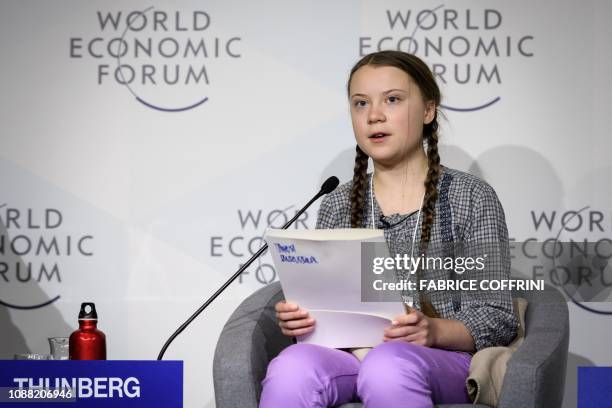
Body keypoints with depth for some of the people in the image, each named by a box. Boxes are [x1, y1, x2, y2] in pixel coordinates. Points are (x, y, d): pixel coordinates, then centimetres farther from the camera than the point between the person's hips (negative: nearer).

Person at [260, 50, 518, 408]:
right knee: (291, 368, -34)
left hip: (439, 360, -2)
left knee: (387, 366, -39)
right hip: (349, 355, 3)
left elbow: (496, 318, 2)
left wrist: (434, 331, -19)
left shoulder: (471, 197, 6)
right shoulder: (338, 204, 16)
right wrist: (297, 318, -7)